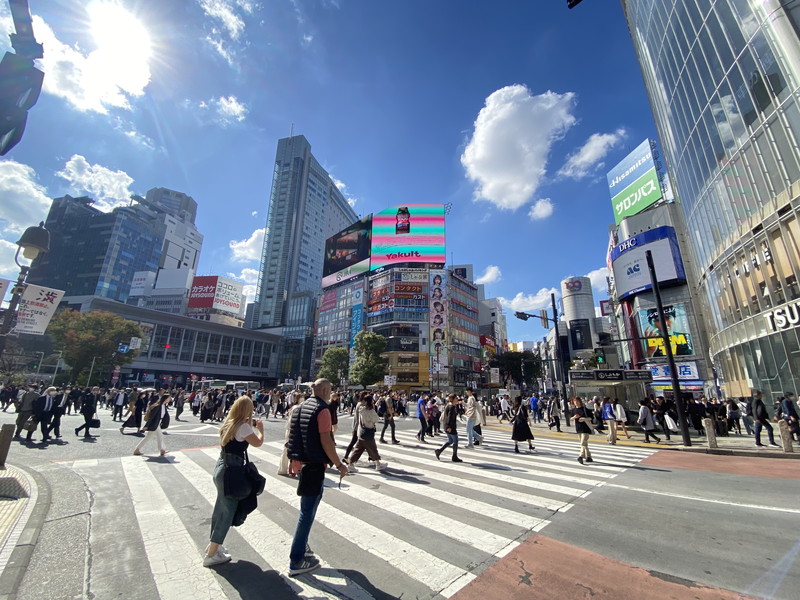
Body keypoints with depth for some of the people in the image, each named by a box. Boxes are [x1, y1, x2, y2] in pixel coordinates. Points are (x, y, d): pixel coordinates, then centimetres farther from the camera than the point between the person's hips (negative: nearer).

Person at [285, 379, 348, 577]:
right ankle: (296, 562, 12)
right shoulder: (322, 410, -18)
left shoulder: (300, 407, 9)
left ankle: (302, 546, 36)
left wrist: (292, 460, 23)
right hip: (314, 465, -9)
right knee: (307, 512, 3)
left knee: (307, 508, 24)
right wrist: (339, 465, -13)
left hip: (299, 462, 9)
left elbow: (292, 435, 14)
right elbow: (326, 441, -21)